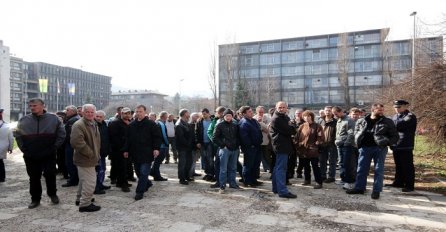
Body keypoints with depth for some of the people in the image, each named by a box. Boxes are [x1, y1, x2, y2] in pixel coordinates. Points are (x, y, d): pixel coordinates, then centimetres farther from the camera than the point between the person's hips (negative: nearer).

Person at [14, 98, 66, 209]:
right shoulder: (23, 120, 1)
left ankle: (52, 194, 27)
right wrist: (24, 149, 2)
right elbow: (17, 135, 11)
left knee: (50, 175, 5)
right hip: (30, 156, 2)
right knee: (34, 178, 11)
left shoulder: (53, 119, -4)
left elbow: (61, 134, 0)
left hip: (49, 155, -2)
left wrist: (54, 147, -5)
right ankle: (35, 199, 24)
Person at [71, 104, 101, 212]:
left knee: (84, 180, 23)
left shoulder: (93, 124, 14)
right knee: (90, 182, -6)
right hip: (85, 159, -10)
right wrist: (90, 153, -22)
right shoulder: (79, 125, -18)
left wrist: (97, 154, 19)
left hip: (91, 158, 10)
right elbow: (76, 142, -29)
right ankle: (85, 204, 6)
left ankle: (80, 199, 38)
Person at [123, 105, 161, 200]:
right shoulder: (132, 125, 10)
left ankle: (140, 192, 3)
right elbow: (128, 139, 15)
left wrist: (156, 148, -17)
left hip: (147, 153, -6)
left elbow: (157, 137, -8)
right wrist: (126, 150, 13)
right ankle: (147, 184, 37)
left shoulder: (151, 124, -5)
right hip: (135, 153, 6)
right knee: (138, 172, 15)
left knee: (143, 173, -5)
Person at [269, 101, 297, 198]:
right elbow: (289, 131, -18)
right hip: (281, 146, -11)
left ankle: (276, 188, 25)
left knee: (278, 168, 15)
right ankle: (282, 191, -8)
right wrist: (292, 126, 1)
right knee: (281, 168, -9)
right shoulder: (276, 119, -15)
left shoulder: (285, 117, 17)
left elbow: (290, 130, 16)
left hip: (281, 146, 11)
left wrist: (291, 128, -5)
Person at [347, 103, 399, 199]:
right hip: (365, 148, 2)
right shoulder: (361, 121, 6)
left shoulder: (388, 122, 0)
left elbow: (395, 136, 1)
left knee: (379, 170, 4)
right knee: (361, 169, 8)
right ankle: (359, 188, 20)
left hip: (380, 148, -2)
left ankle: (376, 190, 15)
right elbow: (356, 132, 23)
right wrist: (358, 141, 5)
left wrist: (387, 142, -17)